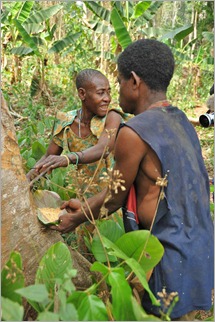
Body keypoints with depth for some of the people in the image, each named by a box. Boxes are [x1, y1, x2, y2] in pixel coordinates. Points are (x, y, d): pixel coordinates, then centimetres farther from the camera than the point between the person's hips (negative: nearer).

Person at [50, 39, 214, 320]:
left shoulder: (134, 132, -19)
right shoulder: (180, 121, 7)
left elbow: (115, 199, -5)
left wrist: (77, 219, 12)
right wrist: (84, 205, 20)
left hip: (173, 257, -8)